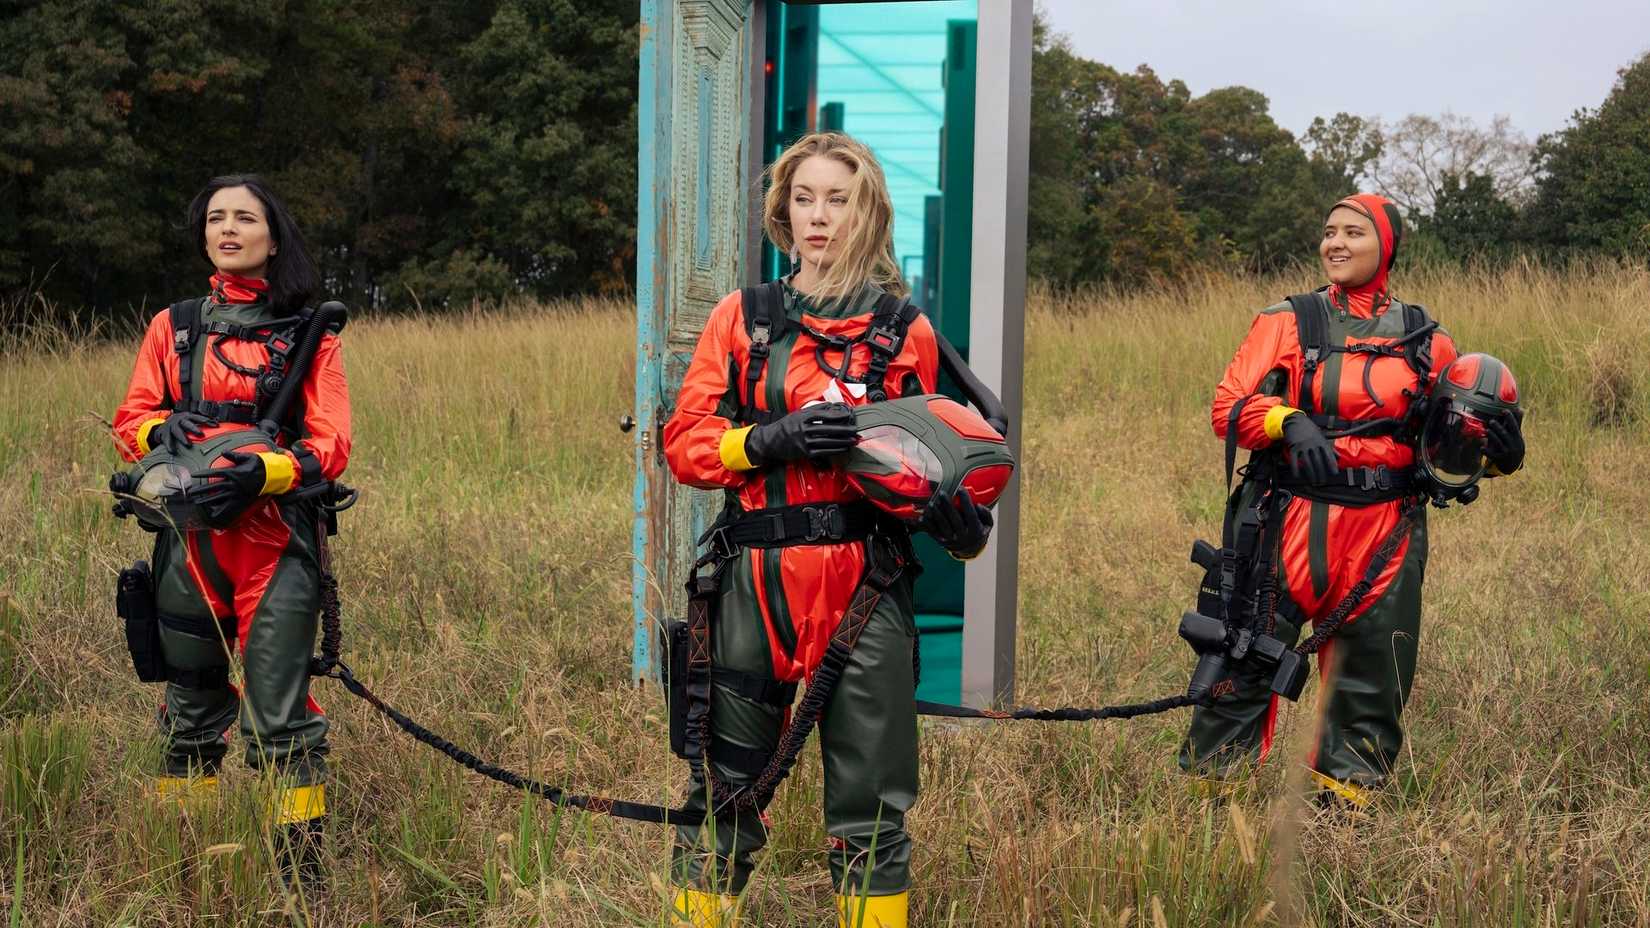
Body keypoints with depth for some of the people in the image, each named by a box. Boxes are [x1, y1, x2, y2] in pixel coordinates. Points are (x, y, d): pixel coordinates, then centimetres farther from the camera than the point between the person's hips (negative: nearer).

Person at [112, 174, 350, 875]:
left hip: (276, 546, -3)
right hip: (188, 545, 3)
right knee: (191, 709, 13)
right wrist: (159, 429, -12)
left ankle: (304, 862, 2)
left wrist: (265, 471, -21)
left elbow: (331, 445, -3)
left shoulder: (309, 336, 5)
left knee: (280, 715, -7)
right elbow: (129, 417, 12)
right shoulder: (173, 326, 13)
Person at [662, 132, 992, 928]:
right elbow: (685, 442, 3)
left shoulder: (904, 330, 7)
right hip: (755, 583, 0)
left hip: (866, 585, 0)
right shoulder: (742, 316, 7)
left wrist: (956, 518, -6)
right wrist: (773, 439, -15)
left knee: (870, 809, 5)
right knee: (726, 786, 9)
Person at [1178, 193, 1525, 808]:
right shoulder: (1287, 322, 5)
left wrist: (1500, 451, -5)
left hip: (1388, 530, 3)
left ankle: (1348, 797, 22)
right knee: (1245, 661, -4)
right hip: (1292, 522, -2)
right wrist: (1291, 423, -23)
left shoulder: (1424, 338, 13)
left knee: (1375, 675, 7)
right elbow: (1229, 407, -5)